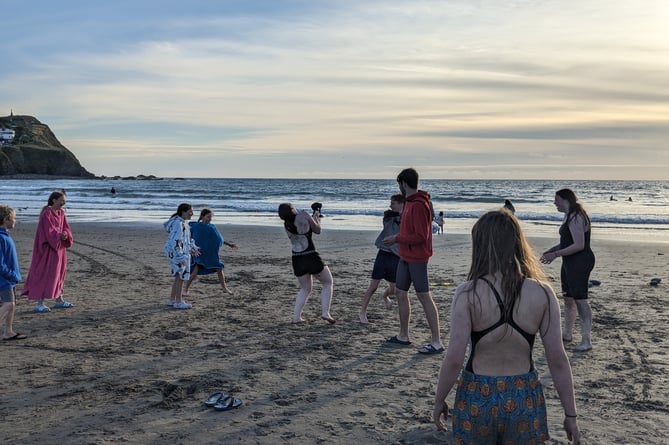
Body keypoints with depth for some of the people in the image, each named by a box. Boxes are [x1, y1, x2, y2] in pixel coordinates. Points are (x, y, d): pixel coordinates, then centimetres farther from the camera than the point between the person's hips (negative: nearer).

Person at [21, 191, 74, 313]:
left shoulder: (61, 213, 8)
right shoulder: (47, 213, -16)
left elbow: (65, 228, 4)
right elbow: (48, 231, -21)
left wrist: (65, 234, -16)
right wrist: (60, 235, -30)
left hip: (59, 247, 9)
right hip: (48, 247, -9)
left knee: (59, 273, 14)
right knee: (45, 274, -8)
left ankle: (59, 300, 24)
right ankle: (39, 304, -6)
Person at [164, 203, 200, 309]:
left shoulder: (183, 223, 11)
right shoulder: (178, 224, -20)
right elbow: (174, 242, -25)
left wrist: (194, 248, 18)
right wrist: (181, 257, -25)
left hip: (183, 252, 10)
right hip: (178, 254, -10)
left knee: (179, 277, 16)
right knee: (181, 277, -3)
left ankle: (172, 300, 23)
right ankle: (178, 302, 5)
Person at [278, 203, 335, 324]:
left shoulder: (286, 224, 5)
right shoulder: (303, 216, -11)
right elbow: (317, 230, 1)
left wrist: (314, 217, 22)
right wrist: (316, 217, 17)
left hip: (297, 260, 5)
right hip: (311, 258, -5)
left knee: (305, 289, 23)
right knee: (328, 283, 15)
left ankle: (296, 316, 11)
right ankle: (325, 312, 1)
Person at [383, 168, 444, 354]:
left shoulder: (418, 206, -19)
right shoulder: (409, 202, 12)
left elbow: (420, 236, -22)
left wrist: (397, 239, -15)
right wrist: (397, 238, 10)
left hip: (417, 258, -10)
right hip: (405, 256, 10)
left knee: (424, 297, -7)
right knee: (400, 293, 15)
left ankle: (436, 342, -3)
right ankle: (403, 336, 25)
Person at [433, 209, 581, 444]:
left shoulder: (468, 293, -13)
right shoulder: (542, 293, -8)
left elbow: (454, 358, -15)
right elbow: (558, 359, -6)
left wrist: (439, 400, 0)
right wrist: (570, 413, 4)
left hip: (477, 397, -1)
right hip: (524, 398, 2)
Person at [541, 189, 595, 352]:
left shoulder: (576, 218, -20)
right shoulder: (568, 217, 14)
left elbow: (579, 245, -25)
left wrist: (556, 254, -21)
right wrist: (551, 251, 13)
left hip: (580, 262, -11)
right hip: (570, 263, 11)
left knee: (580, 299, -12)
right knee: (568, 298, 18)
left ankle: (586, 341, -11)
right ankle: (567, 334, 30)